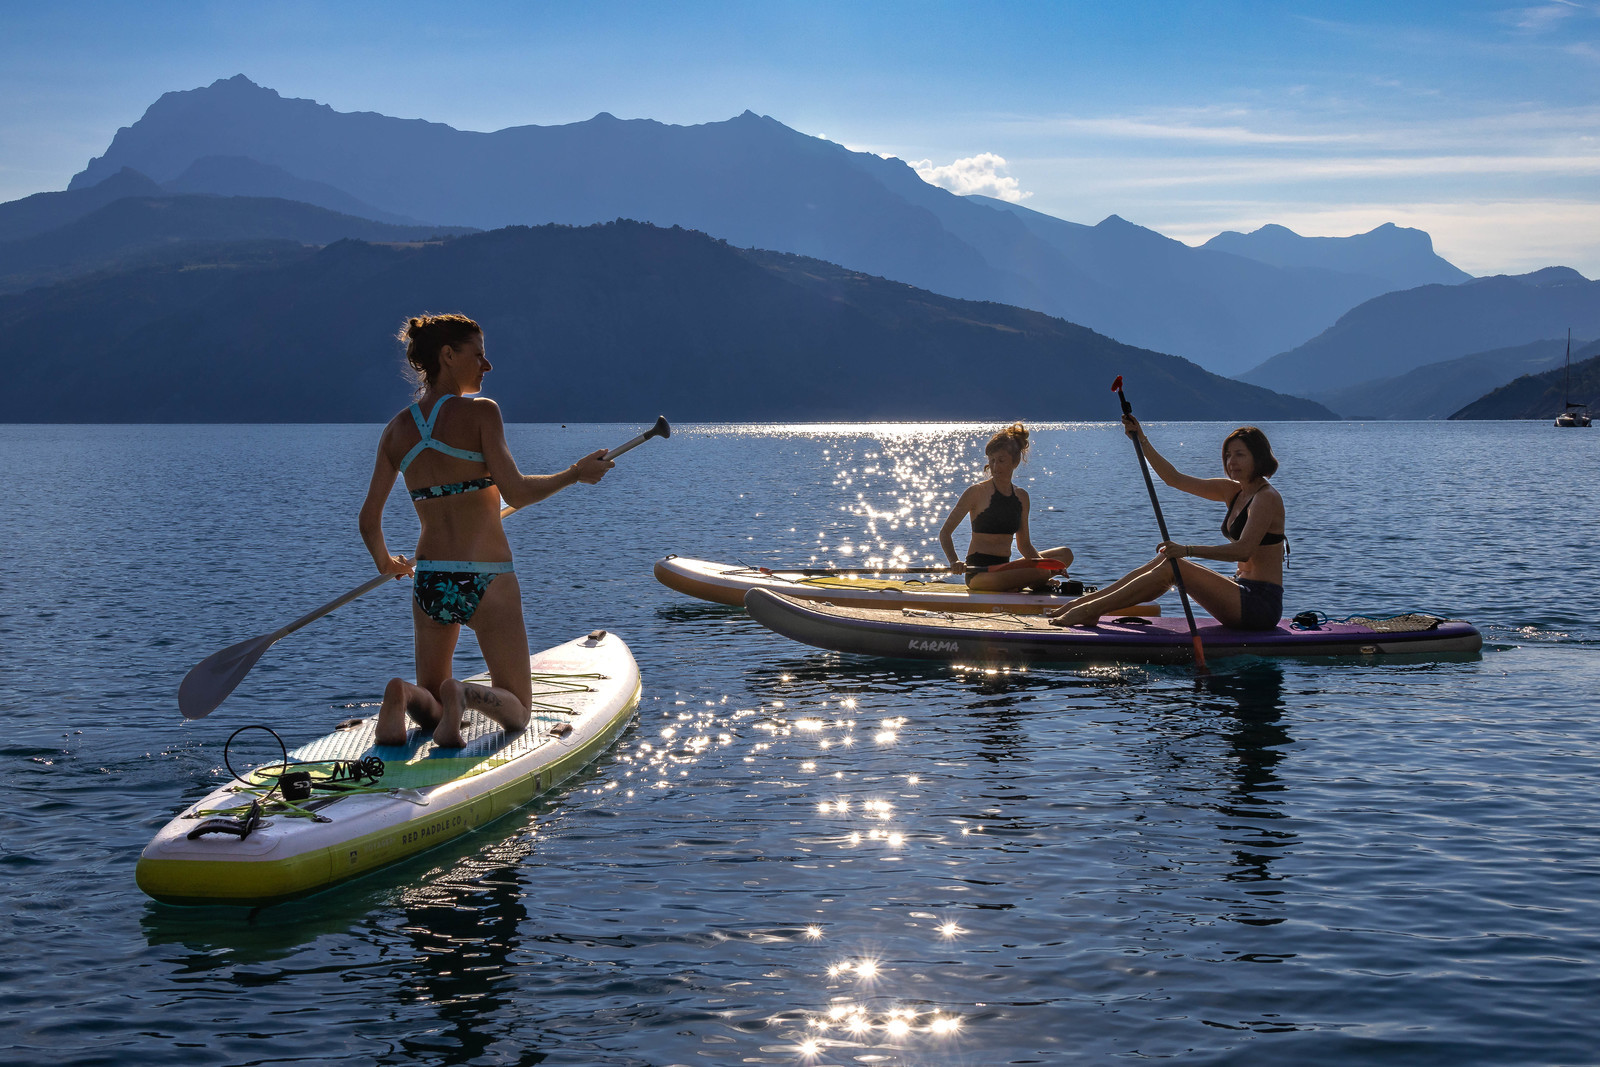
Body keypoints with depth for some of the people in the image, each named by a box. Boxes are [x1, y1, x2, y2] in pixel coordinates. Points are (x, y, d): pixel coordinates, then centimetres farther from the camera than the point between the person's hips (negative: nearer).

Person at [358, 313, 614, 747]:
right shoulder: (480, 412, -9)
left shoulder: (397, 430, 5)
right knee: (517, 710, 10)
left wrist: (384, 561, 25)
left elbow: (369, 519, 6)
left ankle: (402, 695, -15)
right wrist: (575, 474, -2)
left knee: (429, 710, 21)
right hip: (486, 580, -5)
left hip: (429, 581, 5)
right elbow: (516, 493, -17)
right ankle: (463, 695, -23)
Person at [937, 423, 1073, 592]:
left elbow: (1023, 544, 16)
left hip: (1004, 569, 7)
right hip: (978, 573, -7)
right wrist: (954, 561, -24)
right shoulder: (977, 492, -6)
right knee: (1041, 572, -30)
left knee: (1065, 555, -2)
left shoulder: (1021, 496, 11)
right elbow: (945, 532, -6)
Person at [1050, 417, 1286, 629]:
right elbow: (1175, 479, 13)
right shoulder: (1233, 491, 14)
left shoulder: (1267, 498, -12)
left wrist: (1187, 550, -29)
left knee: (1172, 567, -17)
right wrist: (1141, 440, 6)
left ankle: (1088, 611, -17)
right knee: (1164, 562, 2)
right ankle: (1083, 603, -1)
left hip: (1261, 604, -9)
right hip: (1246, 596, 9)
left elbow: (1243, 550, -25)